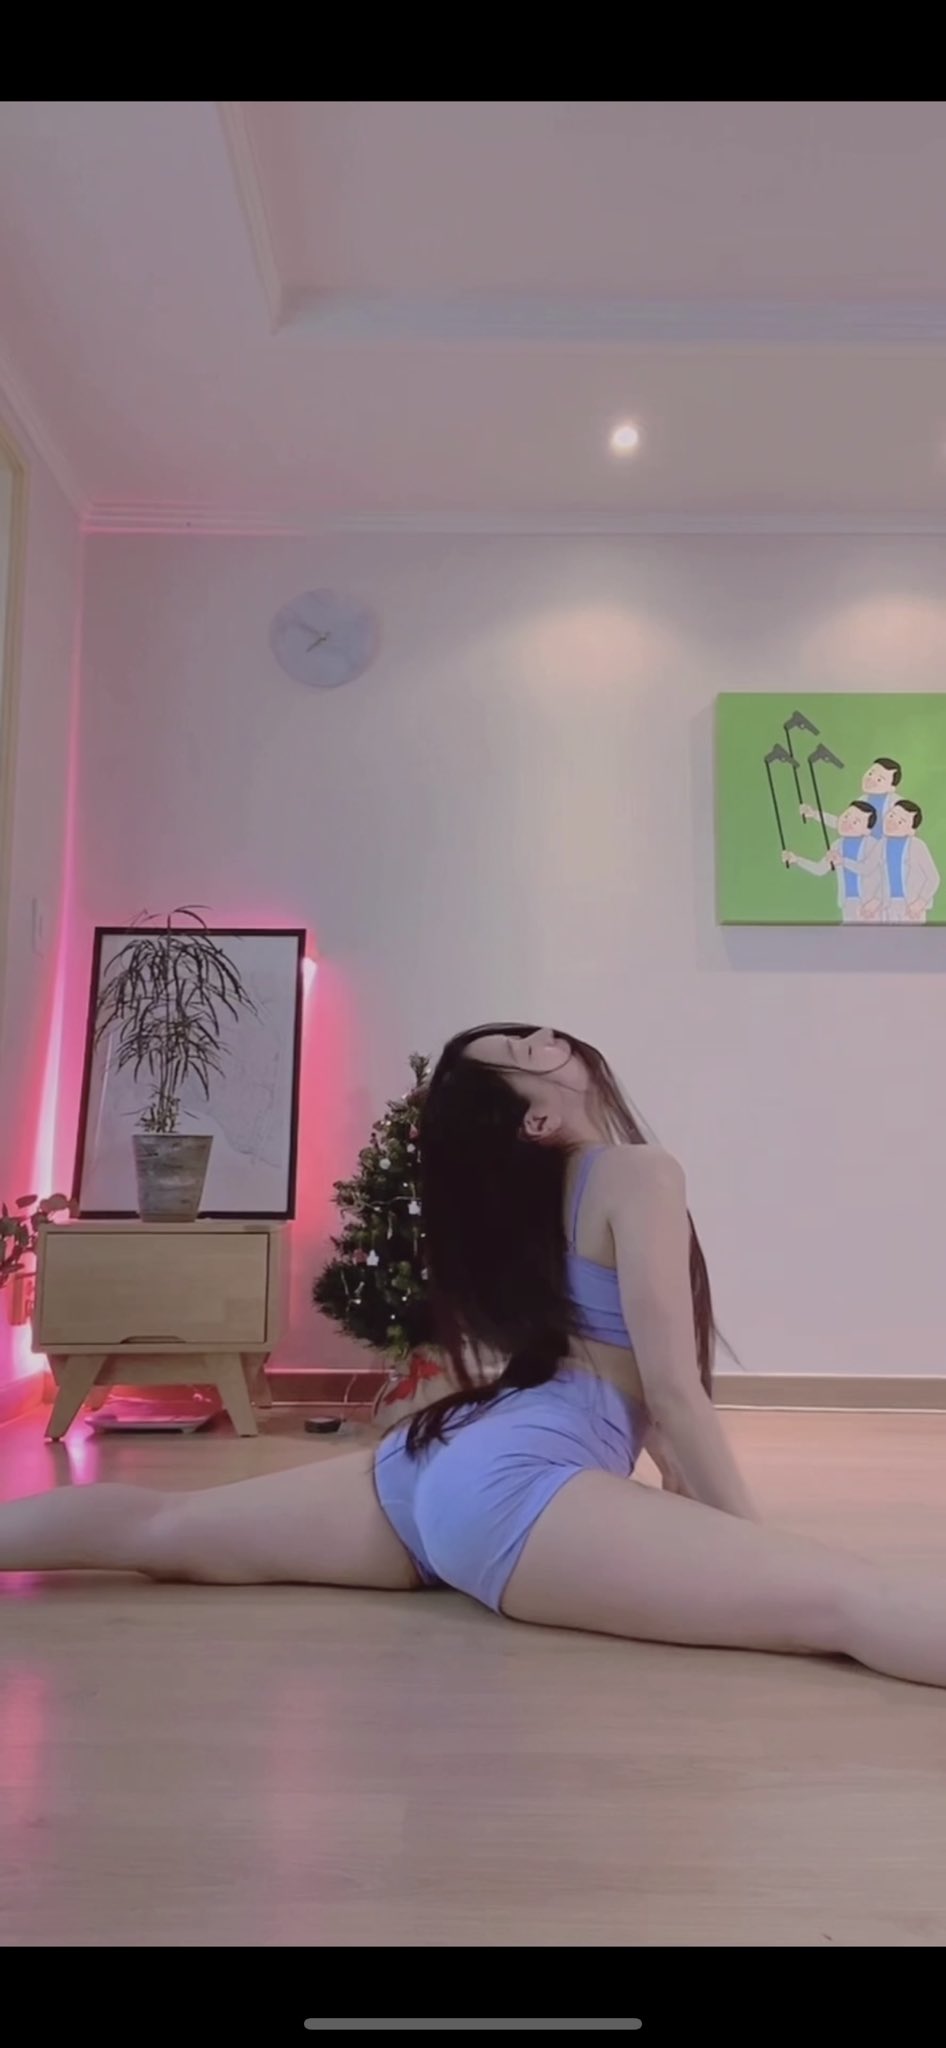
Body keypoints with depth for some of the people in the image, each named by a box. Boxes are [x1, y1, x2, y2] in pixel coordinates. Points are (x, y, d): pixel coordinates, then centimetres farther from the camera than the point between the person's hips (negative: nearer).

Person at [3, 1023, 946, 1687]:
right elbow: (674, 1391, -11)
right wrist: (755, 1545, -2)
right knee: (850, 1599, -25)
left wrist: (681, 1492, 25)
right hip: (515, 1483, -10)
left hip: (437, 1465, 10)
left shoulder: (547, 1185, 20)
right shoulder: (639, 1176, -5)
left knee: (158, 1527, 22)